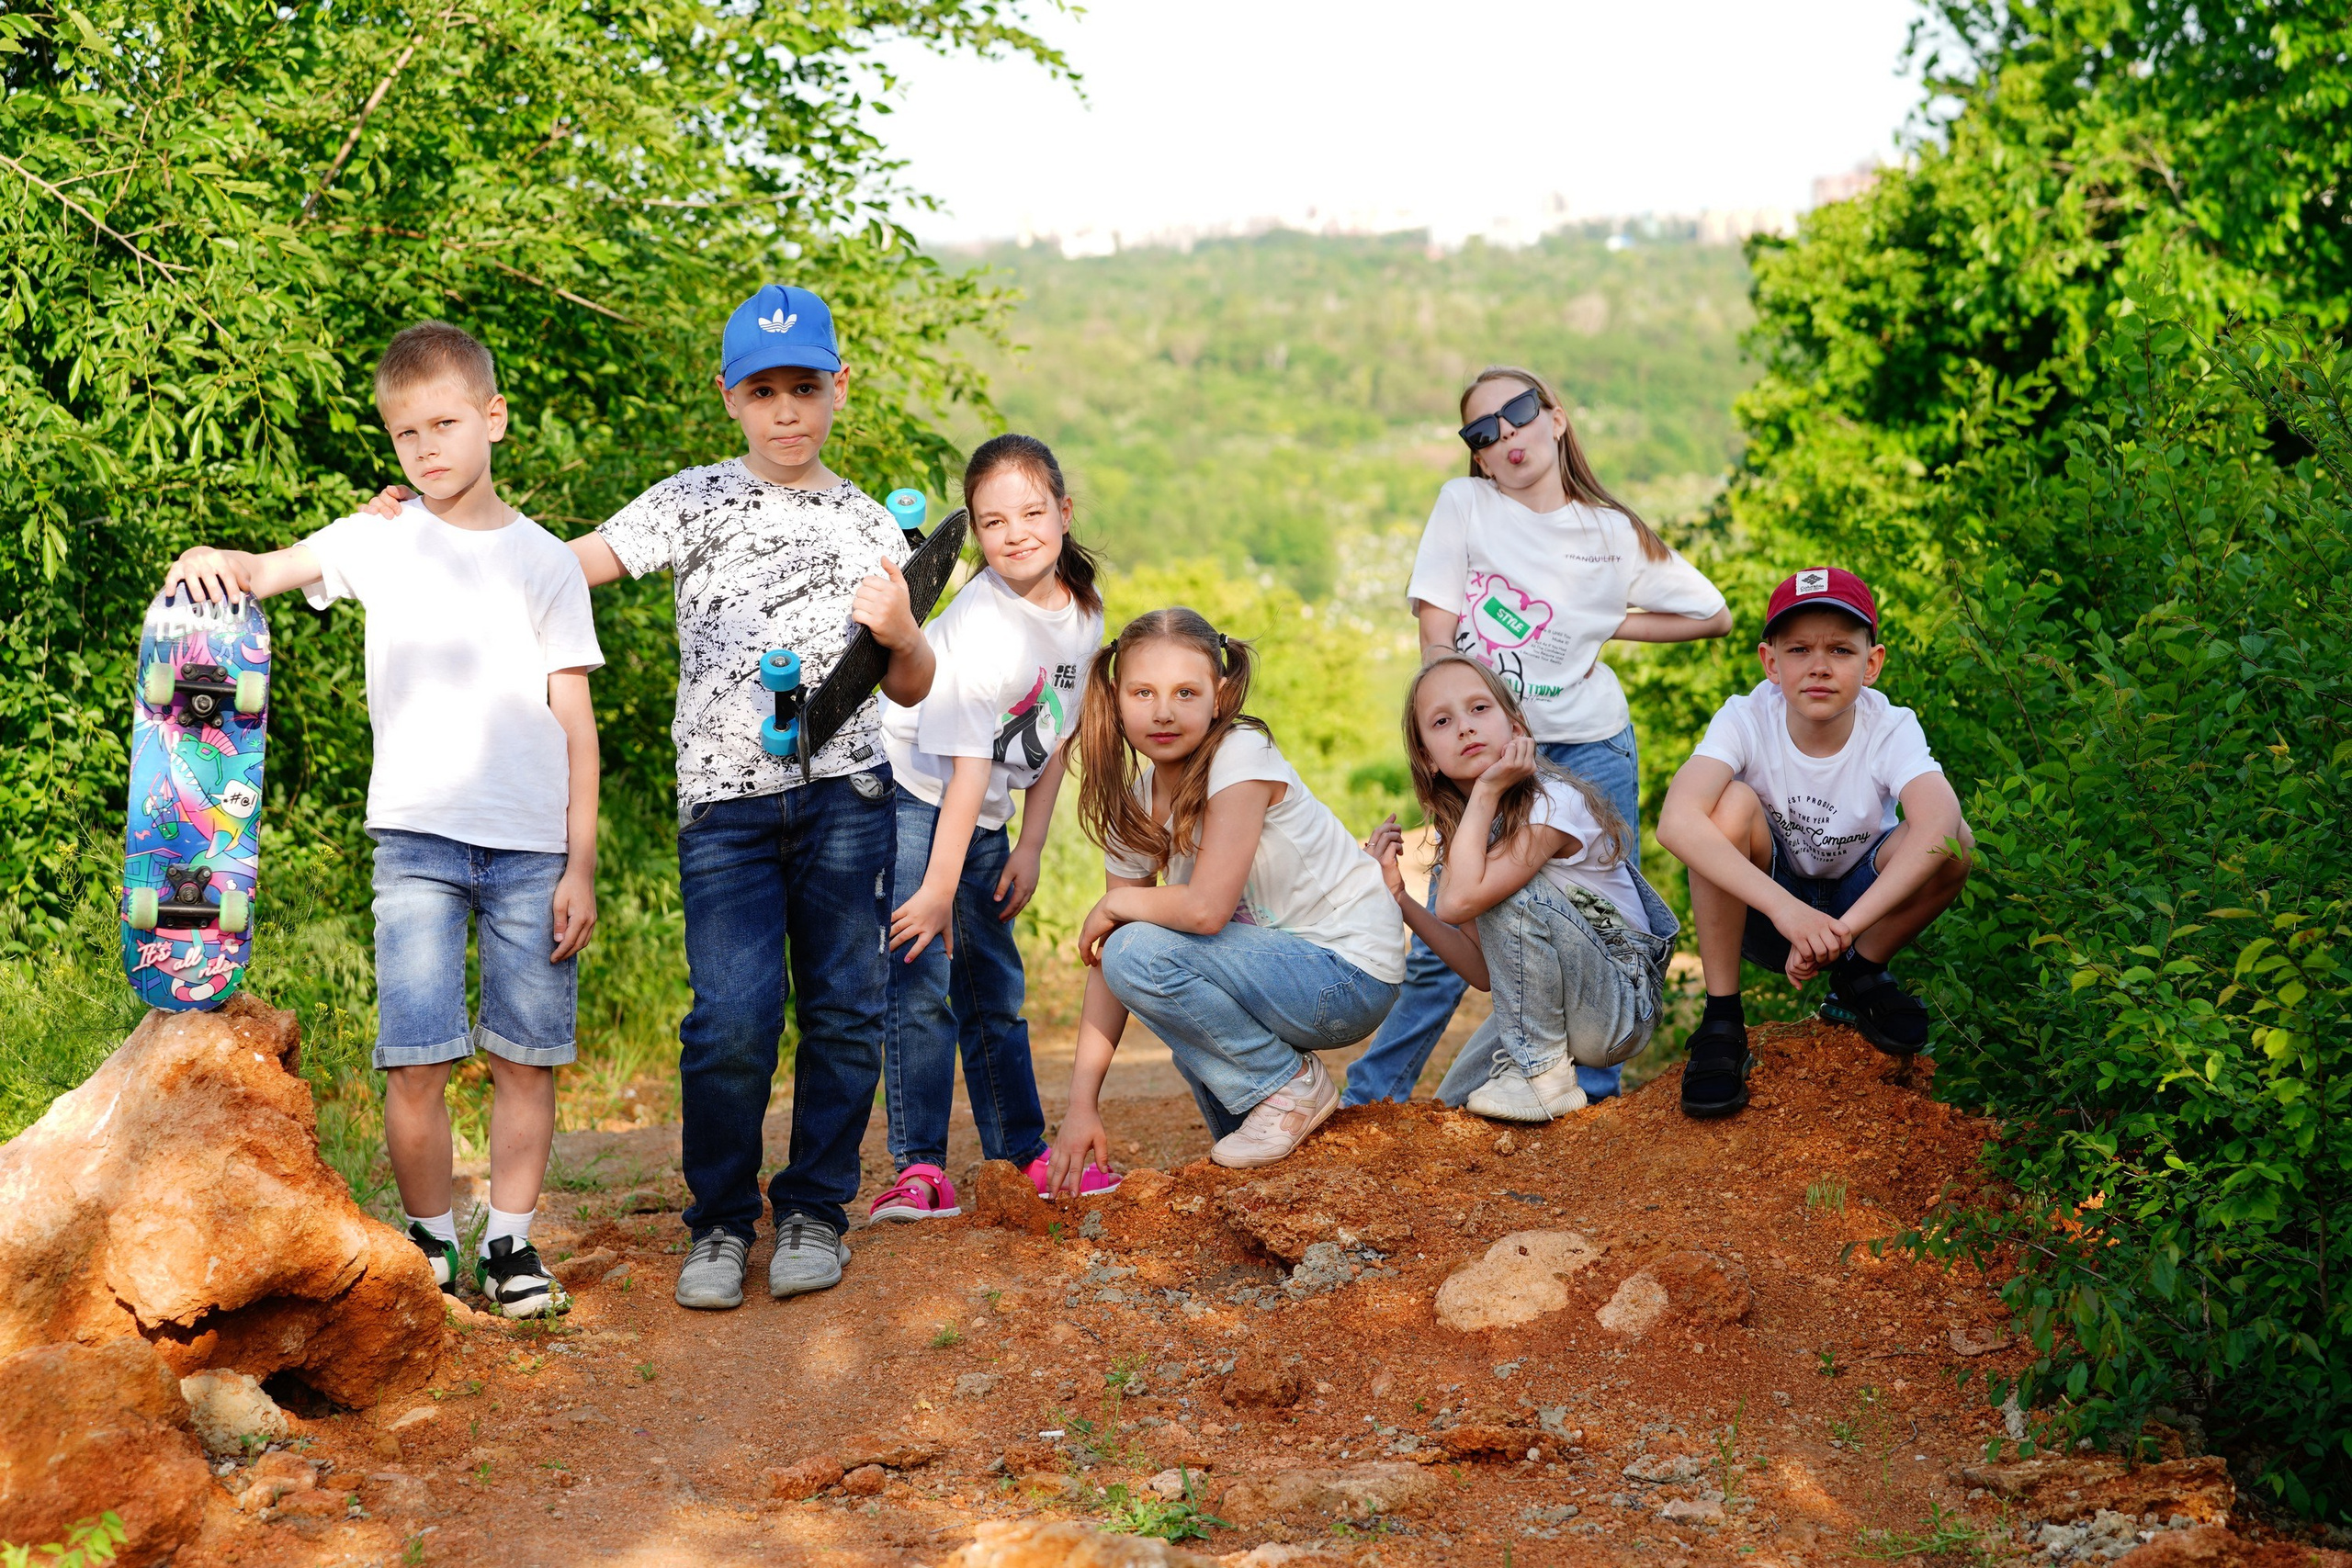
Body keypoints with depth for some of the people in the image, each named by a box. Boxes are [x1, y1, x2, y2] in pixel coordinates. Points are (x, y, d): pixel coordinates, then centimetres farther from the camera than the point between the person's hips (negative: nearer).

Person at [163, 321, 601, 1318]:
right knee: (415, 1062, -6)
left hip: (532, 845, 0)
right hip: (416, 835, 0)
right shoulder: (379, 541, 9)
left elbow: (575, 720, 6)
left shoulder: (545, 561, 7)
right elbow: (258, 575, 1)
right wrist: (211, 562, -24)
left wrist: (581, 866, 1)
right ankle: (429, 1240, 11)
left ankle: (509, 1243, 13)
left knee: (526, 1057, 1)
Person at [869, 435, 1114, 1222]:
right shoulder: (977, 627, -25)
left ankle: (1024, 1153, 22)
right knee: (921, 985, -12)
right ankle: (919, 1168, -9)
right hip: (912, 797, -7)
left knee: (997, 989, 13)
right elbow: (968, 766, -27)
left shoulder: (1083, 612, -3)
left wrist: (1030, 847, 4)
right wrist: (937, 890, -23)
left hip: (981, 817, 7)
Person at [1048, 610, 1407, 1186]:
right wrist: (1081, 1105, -8)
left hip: (1351, 975, -8)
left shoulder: (1242, 756, -18)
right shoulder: (1132, 807, 3)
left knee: (1141, 951, -21)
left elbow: (1206, 908, -29)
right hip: (1281, 963, 8)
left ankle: (1292, 1086, -2)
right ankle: (1247, 1128, 20)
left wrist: (1112, 906, -10)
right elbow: (1105, 968, 0)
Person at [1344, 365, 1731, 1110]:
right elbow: (1437, 639, -4)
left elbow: (1715, 615, 11)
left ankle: (1592, 1097, 16)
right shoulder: (1464, 505, -2)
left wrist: (1606, 626, 2)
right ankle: (1366, 1099, 9)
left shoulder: (1614, 534, 1)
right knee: (1444, 945, -4)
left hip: (1590, 749, 1)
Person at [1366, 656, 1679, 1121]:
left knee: (1510, 891, -28)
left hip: (1625, 1006, -8)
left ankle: (1543, 1073, -15)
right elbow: (1487, 971, -1)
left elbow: (1458, 902, -35)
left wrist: (1486, 790, -27)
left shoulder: (1554, 803, -22)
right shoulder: (1457, 828, 2)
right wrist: (1399, 897, -9)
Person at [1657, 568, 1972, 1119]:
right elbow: (1676, 821, -41)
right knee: (1732, 803, -31)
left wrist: (1841, 928, -52)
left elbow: (1937, 823, -42)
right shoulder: (1746, 720, -22)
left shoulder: (1892, 729, -20)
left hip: (1860, 903, 1)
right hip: (1760, 908, -1)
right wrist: (1785, 909, -51)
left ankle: (1859, 979, 2)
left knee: (1953, 845, -28)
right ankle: (1721, 1021, -18)